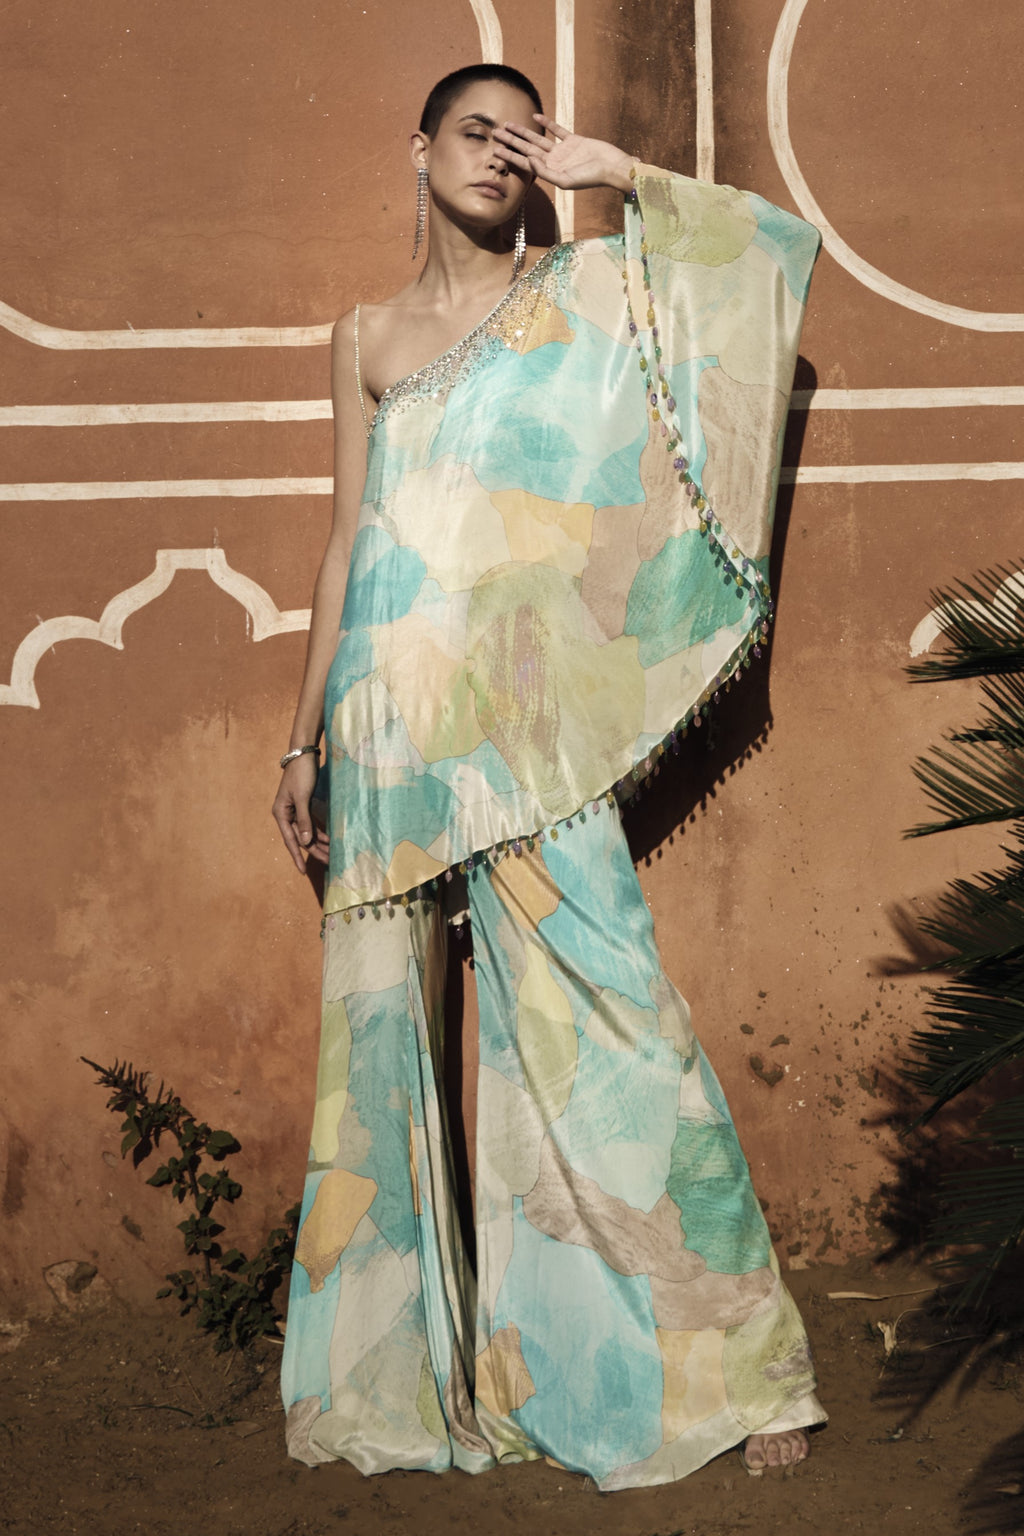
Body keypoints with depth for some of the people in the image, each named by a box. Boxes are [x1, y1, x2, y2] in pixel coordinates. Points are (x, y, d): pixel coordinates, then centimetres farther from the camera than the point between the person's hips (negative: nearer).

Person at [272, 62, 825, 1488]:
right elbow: (347, 545, 15)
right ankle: (398, 1369, 19)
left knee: (596, 1018, -7)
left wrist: (615, 171, 4)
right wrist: (303, 738, 12)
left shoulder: (585, 293, 10)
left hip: (519, 717, -3)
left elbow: (779, 239, 2)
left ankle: (730, 1367, 4)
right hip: (383, 716, 3)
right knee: (384, 1024, 5)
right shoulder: (367, 336, 16)